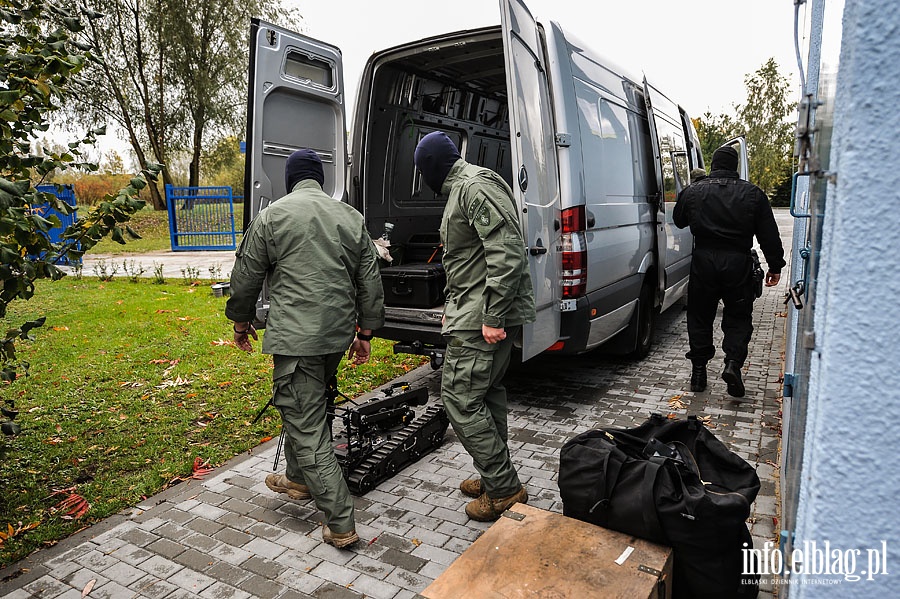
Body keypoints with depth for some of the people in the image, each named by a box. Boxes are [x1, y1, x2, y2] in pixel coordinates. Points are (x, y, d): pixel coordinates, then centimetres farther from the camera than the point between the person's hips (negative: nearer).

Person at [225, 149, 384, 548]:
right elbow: (371, 282, 9)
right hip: (339, 334, 6)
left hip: (296, 338, -6)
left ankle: (341, 525, 0)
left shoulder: (271, 216, -2)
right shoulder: (351, 217, 9)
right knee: (308, 407, 25)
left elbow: (246, 277, 3)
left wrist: (241, 321, 19)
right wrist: (365, 332, 17)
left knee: (307, 428, -2)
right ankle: (299, 479, 43)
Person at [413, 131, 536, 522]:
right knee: (487, 393, 17)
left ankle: (503, 489, 6)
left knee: (460, 399, -7)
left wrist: (492, 317, -24)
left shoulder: (476, 187, -14)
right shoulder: (461, 189, 20)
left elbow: (507, 254, -24)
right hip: (479, 314, 11)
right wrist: (454, 305, 27)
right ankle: (496, 478, 31)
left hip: (481, 318, -11)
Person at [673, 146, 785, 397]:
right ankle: (733, 363, -5)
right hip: (738, 263, 0)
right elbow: (769, 235, 2)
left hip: (703, 262, 1)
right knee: (738, 317, 11)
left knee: (700, 316, 11)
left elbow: (679, 221, 18)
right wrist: (775, 266, 8)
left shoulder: (692, 191, 2)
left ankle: (698, 370, 14)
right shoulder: (753, 194, 2)